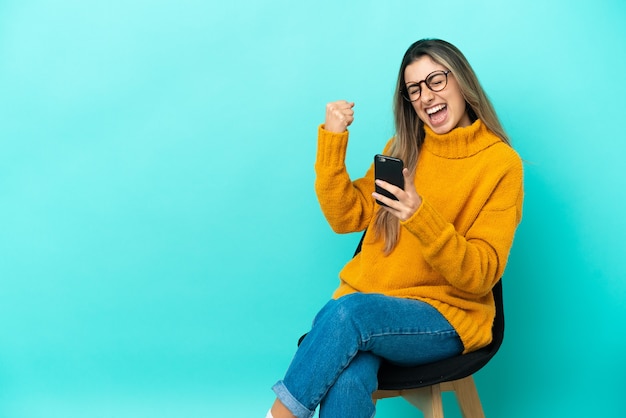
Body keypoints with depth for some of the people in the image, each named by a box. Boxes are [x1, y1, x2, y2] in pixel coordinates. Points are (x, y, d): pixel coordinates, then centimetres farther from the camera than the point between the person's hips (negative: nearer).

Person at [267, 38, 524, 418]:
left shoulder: (501, 162, -3)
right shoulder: (403, 147, 13)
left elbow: (480, 276, -9)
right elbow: (346, 217, 11)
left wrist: (421, 218, -25)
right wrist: (332, 140, 1)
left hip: (448, 316, -3)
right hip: (368, 301, 3)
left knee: (347, 312, -34)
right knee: (346, 383, -33)